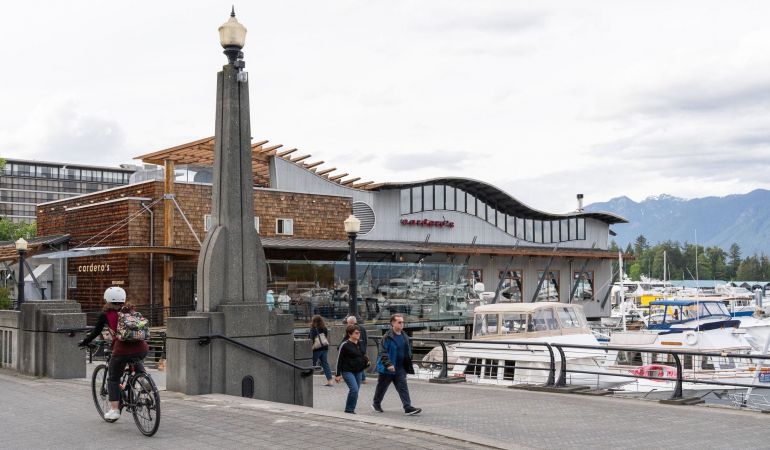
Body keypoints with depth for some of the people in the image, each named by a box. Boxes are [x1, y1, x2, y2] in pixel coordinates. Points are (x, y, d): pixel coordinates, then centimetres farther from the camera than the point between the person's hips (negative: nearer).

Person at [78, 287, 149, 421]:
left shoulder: (106, 314, 10)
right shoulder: (131, 311, 20)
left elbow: (96, 332, 15)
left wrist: (84, 343, 29)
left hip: (122, 350, -4)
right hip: (142, 349, 4)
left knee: (113, 379, 16)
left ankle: (114, 409, 8)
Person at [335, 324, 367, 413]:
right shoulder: (345, 345, -10)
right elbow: (339, 359, -8)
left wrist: (365, 360, 5)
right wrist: (338, 374, -9)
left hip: (358, 371, 7)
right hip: (347, 371, -7)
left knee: (355, 391, 8)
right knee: (354, 389, -19)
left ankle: (350, 409, 21)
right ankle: (349, 409, -6)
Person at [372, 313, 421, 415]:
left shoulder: (405, 337, 6)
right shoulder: (387, 337, -14)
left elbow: (408, 353, 16)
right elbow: (383, 352, -19)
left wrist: (408, 367, 14)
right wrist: (388, 364, -30)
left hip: (400, 369, 5)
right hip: (386, 369, -5)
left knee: (403, 388, -6)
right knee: (382, 387, 13)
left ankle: (408, 408, -11)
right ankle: (376, 403, 35)